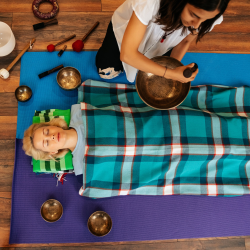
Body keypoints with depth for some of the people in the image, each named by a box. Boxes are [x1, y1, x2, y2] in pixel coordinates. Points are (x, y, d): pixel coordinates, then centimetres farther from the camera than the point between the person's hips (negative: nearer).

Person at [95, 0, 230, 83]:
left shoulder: (207, 14, -33)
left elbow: (185, 41, -9)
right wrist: (170, 73, -45)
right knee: (106, 72, -3)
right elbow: (127, 54, -44)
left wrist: (173, 70, -19)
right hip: (126, 27, -2)